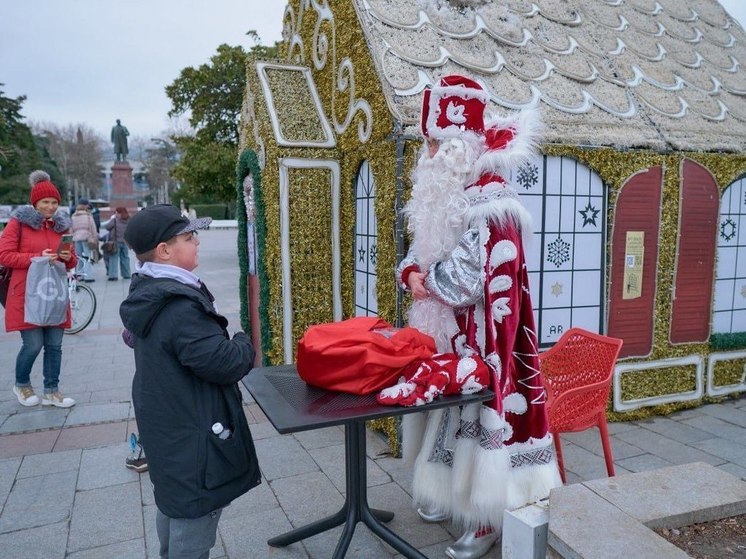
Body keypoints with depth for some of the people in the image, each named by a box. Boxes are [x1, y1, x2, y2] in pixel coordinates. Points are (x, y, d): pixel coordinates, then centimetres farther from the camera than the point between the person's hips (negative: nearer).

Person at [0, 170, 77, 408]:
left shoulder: (61, 225, 10)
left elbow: (72, 261, 15)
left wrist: (68, 258, -8)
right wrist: (36, 257, -19)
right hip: (27, 295, -4)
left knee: (54, 346, 5)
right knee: (33, 345, -3)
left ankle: (51, 392, 17)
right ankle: (21, 385, 24)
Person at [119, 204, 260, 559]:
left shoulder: (148, 294, 4)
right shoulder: (180, 307, -28)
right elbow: (224, 364, -29)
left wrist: (228, 345, 9)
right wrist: (243, 345, -6)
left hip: (167, 426, 11)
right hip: (192, 434, -10)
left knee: (173, 501, 27)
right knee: (195, 512, 3)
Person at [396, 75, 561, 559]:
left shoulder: (491, 201, -19)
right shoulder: (446, 196, 10)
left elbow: (467, 276, -25)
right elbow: (422, 252, 16)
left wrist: (428, 278, -8)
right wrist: (412, 273, -6)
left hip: (484, 334, -9)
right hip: (449, 330, 9)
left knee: (482, 409, 2)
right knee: (455, 405, 18)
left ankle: (489, 518, 19)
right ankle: (453, 494, 37)